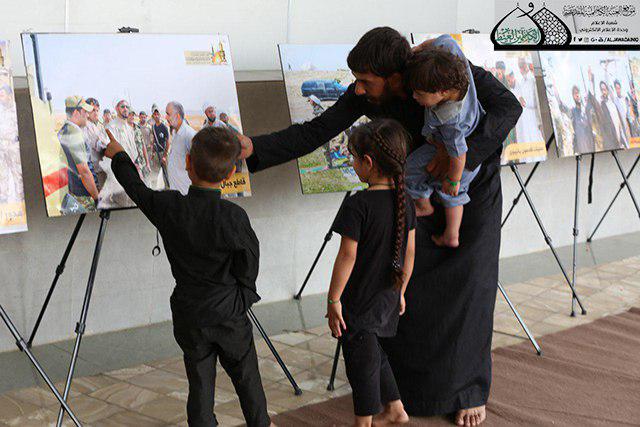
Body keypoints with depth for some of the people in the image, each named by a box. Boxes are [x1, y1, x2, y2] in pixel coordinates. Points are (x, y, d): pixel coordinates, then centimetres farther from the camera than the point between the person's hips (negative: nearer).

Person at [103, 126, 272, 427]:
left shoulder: (169, 207, -14)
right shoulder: (234, 217, -21)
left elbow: (137, 189, 6)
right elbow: (248, 269, -12)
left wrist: (119, 156, 23)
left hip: (189, 317, 2)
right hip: (230, 315, -2)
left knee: (200, 384, 12)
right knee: (247, 378, 18)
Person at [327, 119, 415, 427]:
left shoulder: (358, 205, -22)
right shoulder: (404, 202, 0)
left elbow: (347, 256, -20)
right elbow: (409, 252, 7)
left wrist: (333, 299, -12)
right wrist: (401, 291, 18)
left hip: (359, 301, -7)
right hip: (388, 299, 7)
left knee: (362, 361, 8)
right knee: (374, 354, 26)